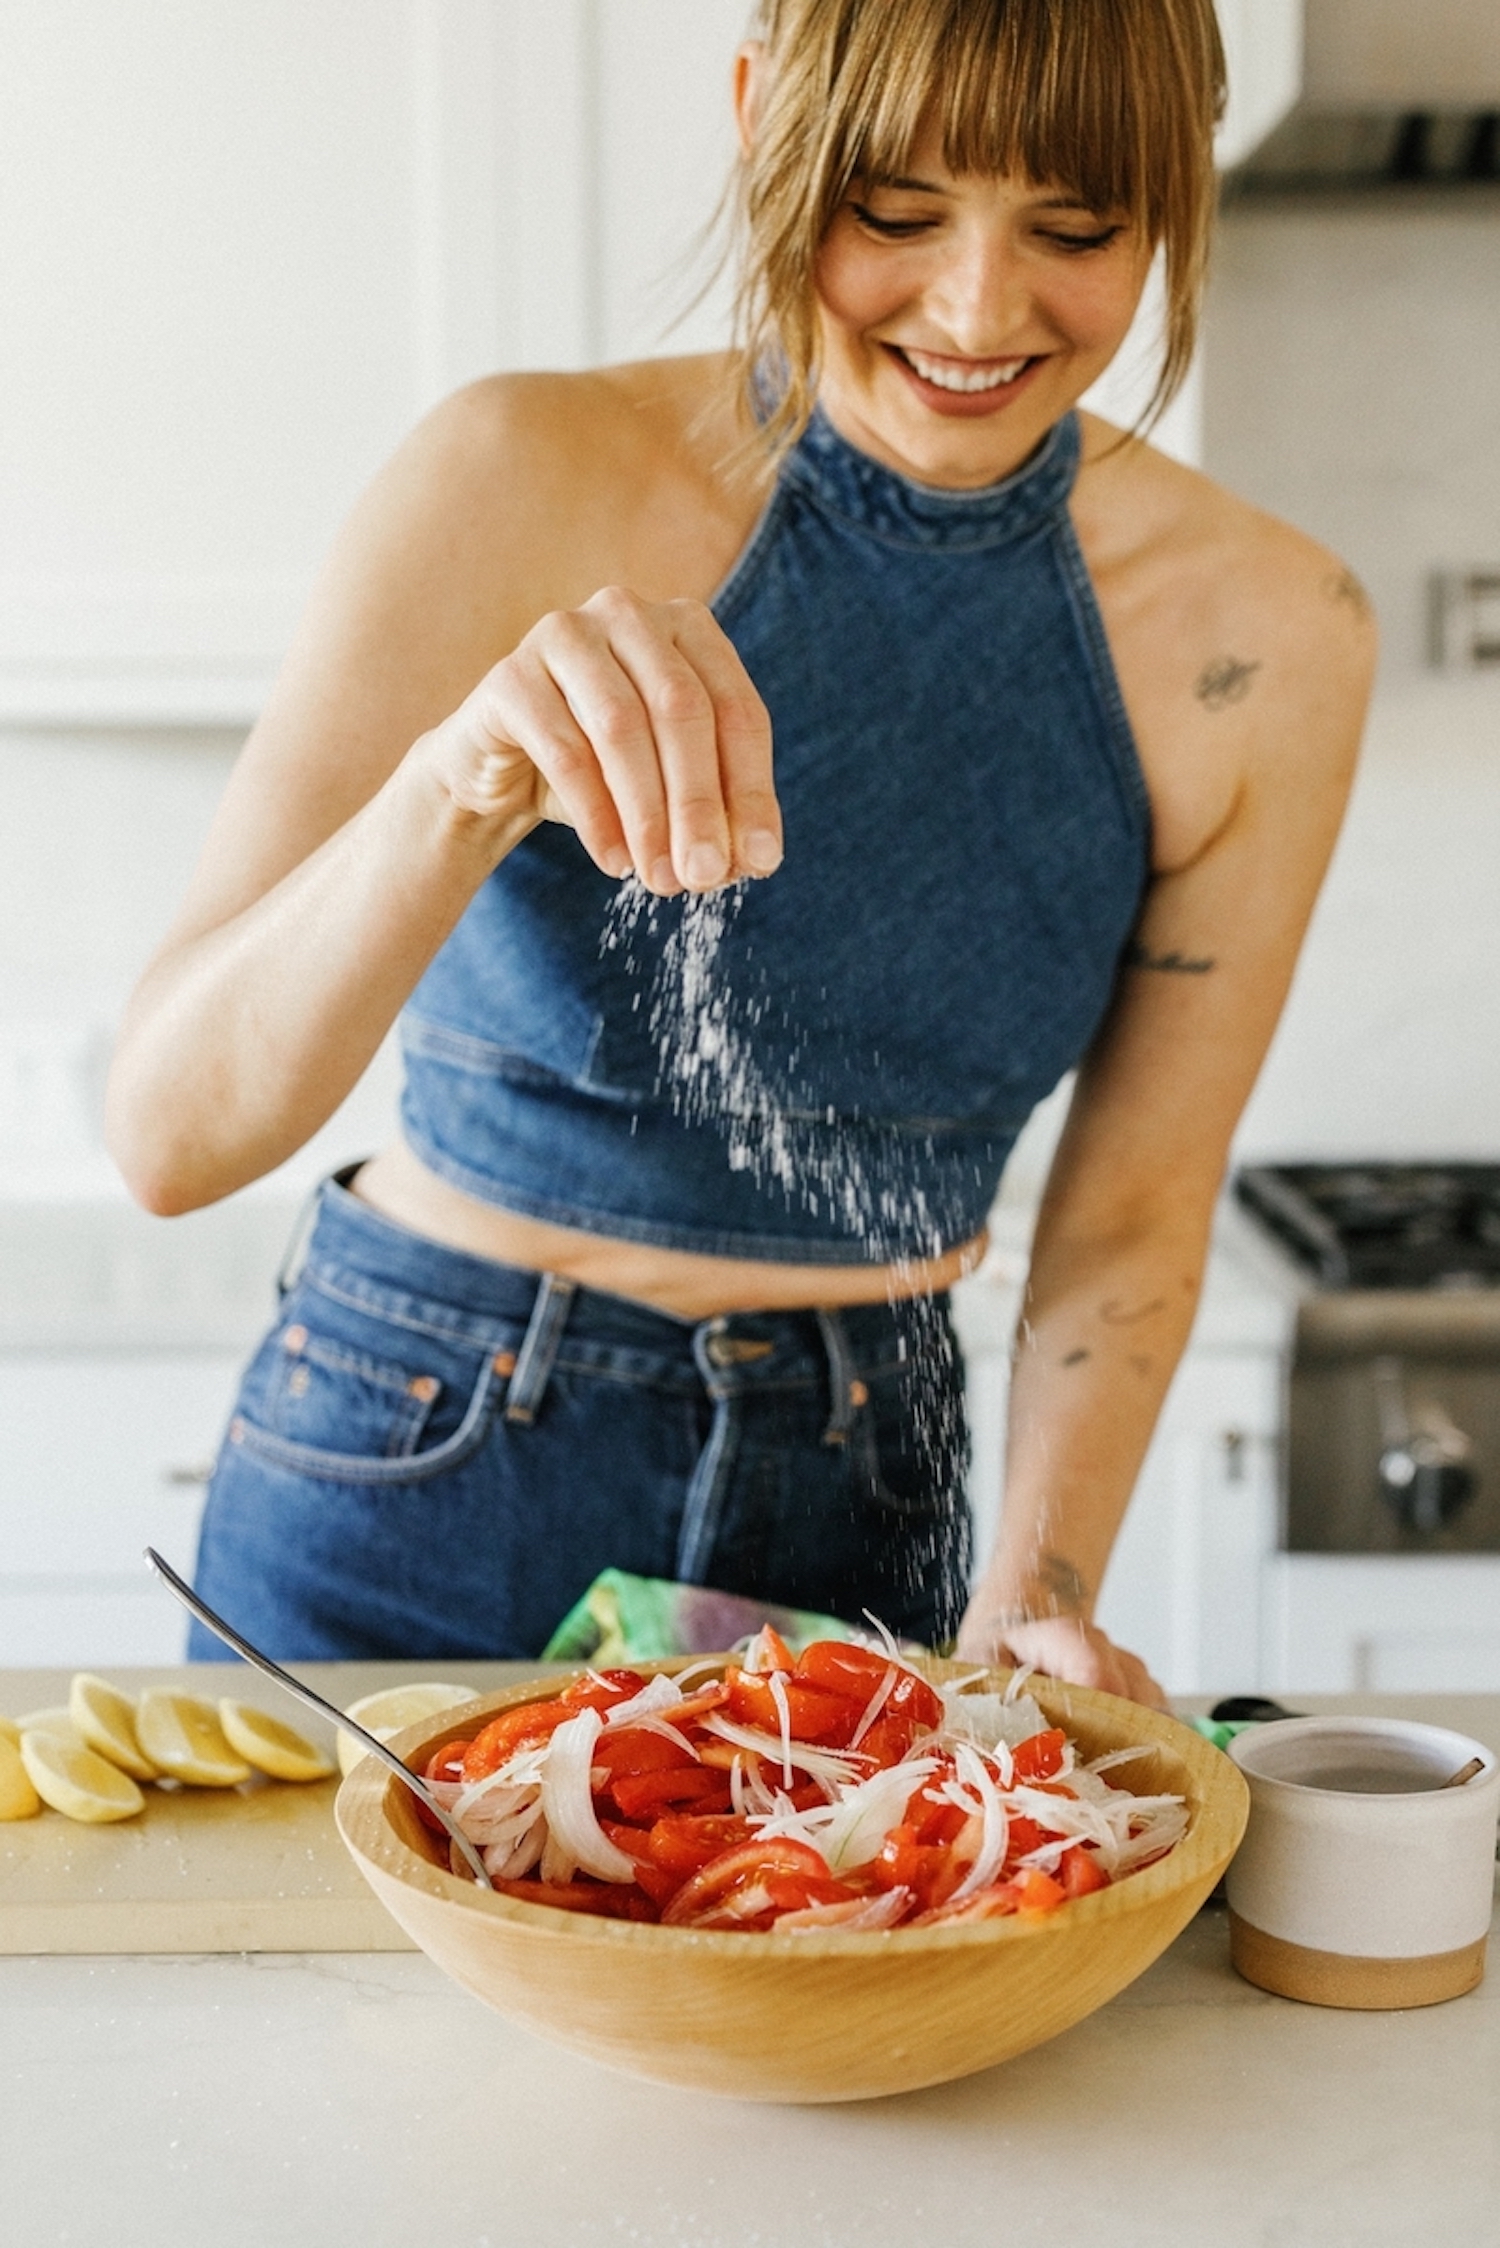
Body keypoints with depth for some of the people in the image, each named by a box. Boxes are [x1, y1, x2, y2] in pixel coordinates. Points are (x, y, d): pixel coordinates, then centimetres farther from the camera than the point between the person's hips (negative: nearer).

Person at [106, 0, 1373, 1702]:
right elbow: (167, 1133, -24)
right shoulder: (534, 484, -18)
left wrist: (1034, 1594, -13)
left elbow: (1130, 1216, 1)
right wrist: (462, 784, -40)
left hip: (864, 1524, 2)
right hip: (421, 1489, -2)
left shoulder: (1264, 638, -9)